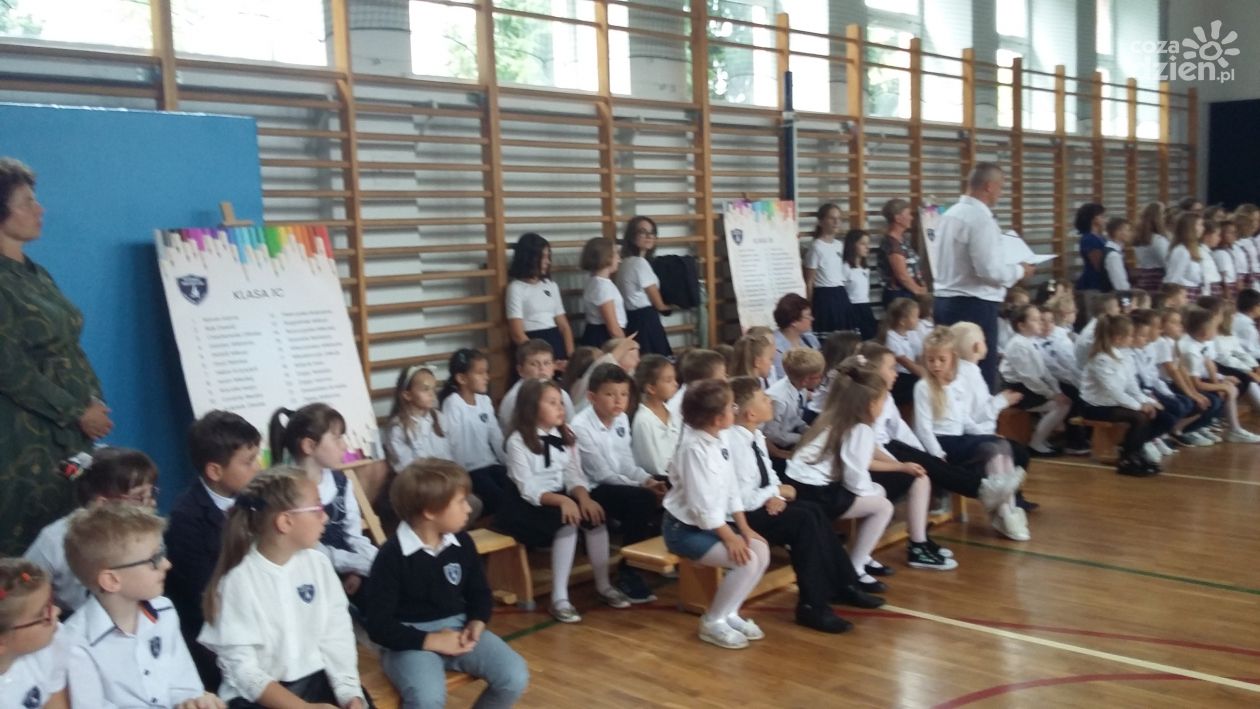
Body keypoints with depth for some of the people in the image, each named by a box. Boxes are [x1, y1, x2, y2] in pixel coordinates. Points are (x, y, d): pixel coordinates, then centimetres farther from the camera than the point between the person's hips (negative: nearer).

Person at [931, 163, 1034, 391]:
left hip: (945, 301, 9)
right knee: (981, 376, -4)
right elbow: (989, 270, -20)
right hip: (974, 305, -9)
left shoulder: (950, 214, 11)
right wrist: (1019, 271, -3)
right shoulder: (981, 218, -15)